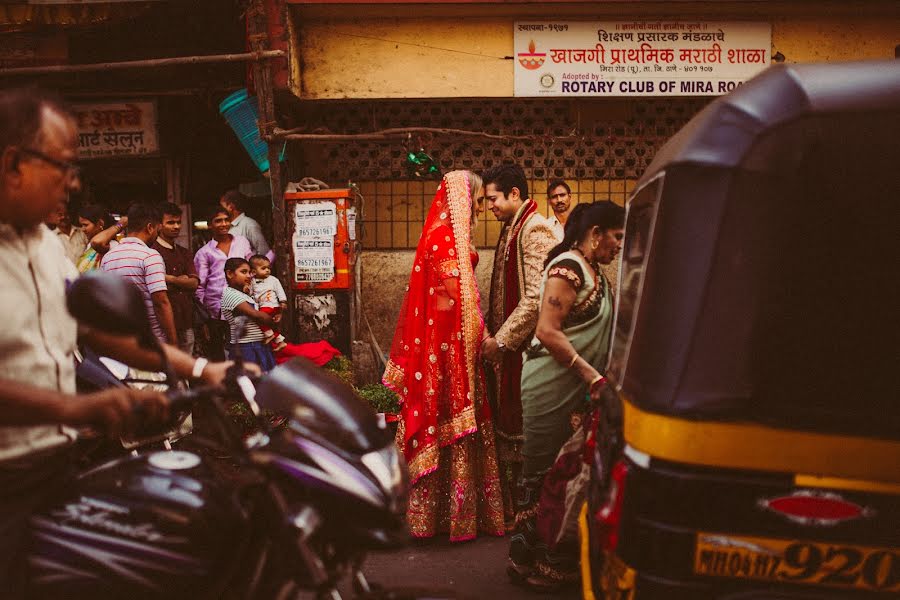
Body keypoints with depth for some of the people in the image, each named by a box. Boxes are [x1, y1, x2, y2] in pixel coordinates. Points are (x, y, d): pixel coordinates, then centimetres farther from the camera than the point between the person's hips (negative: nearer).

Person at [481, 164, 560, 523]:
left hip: (524, 348, -10)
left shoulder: (535, 230, -15)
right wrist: (489, 331, 10)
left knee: (521, 430, -1)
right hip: (504, 345, 10)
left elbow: (537, 298, -22)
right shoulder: (511, 229, 15)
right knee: (505, 424, 14)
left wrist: (501, 340, -18)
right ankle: (508, 504, 25)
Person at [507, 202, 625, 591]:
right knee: (544, 474, 0)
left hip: (579, 388, 9)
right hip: (552, 387, -9)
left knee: (570, 472, 12)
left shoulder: (595, 273, 14)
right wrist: (590, 374, -22)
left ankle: (560, 557, 21)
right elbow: (547, 330, -22)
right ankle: (529, 561, 10)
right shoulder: (568, 268, -15)